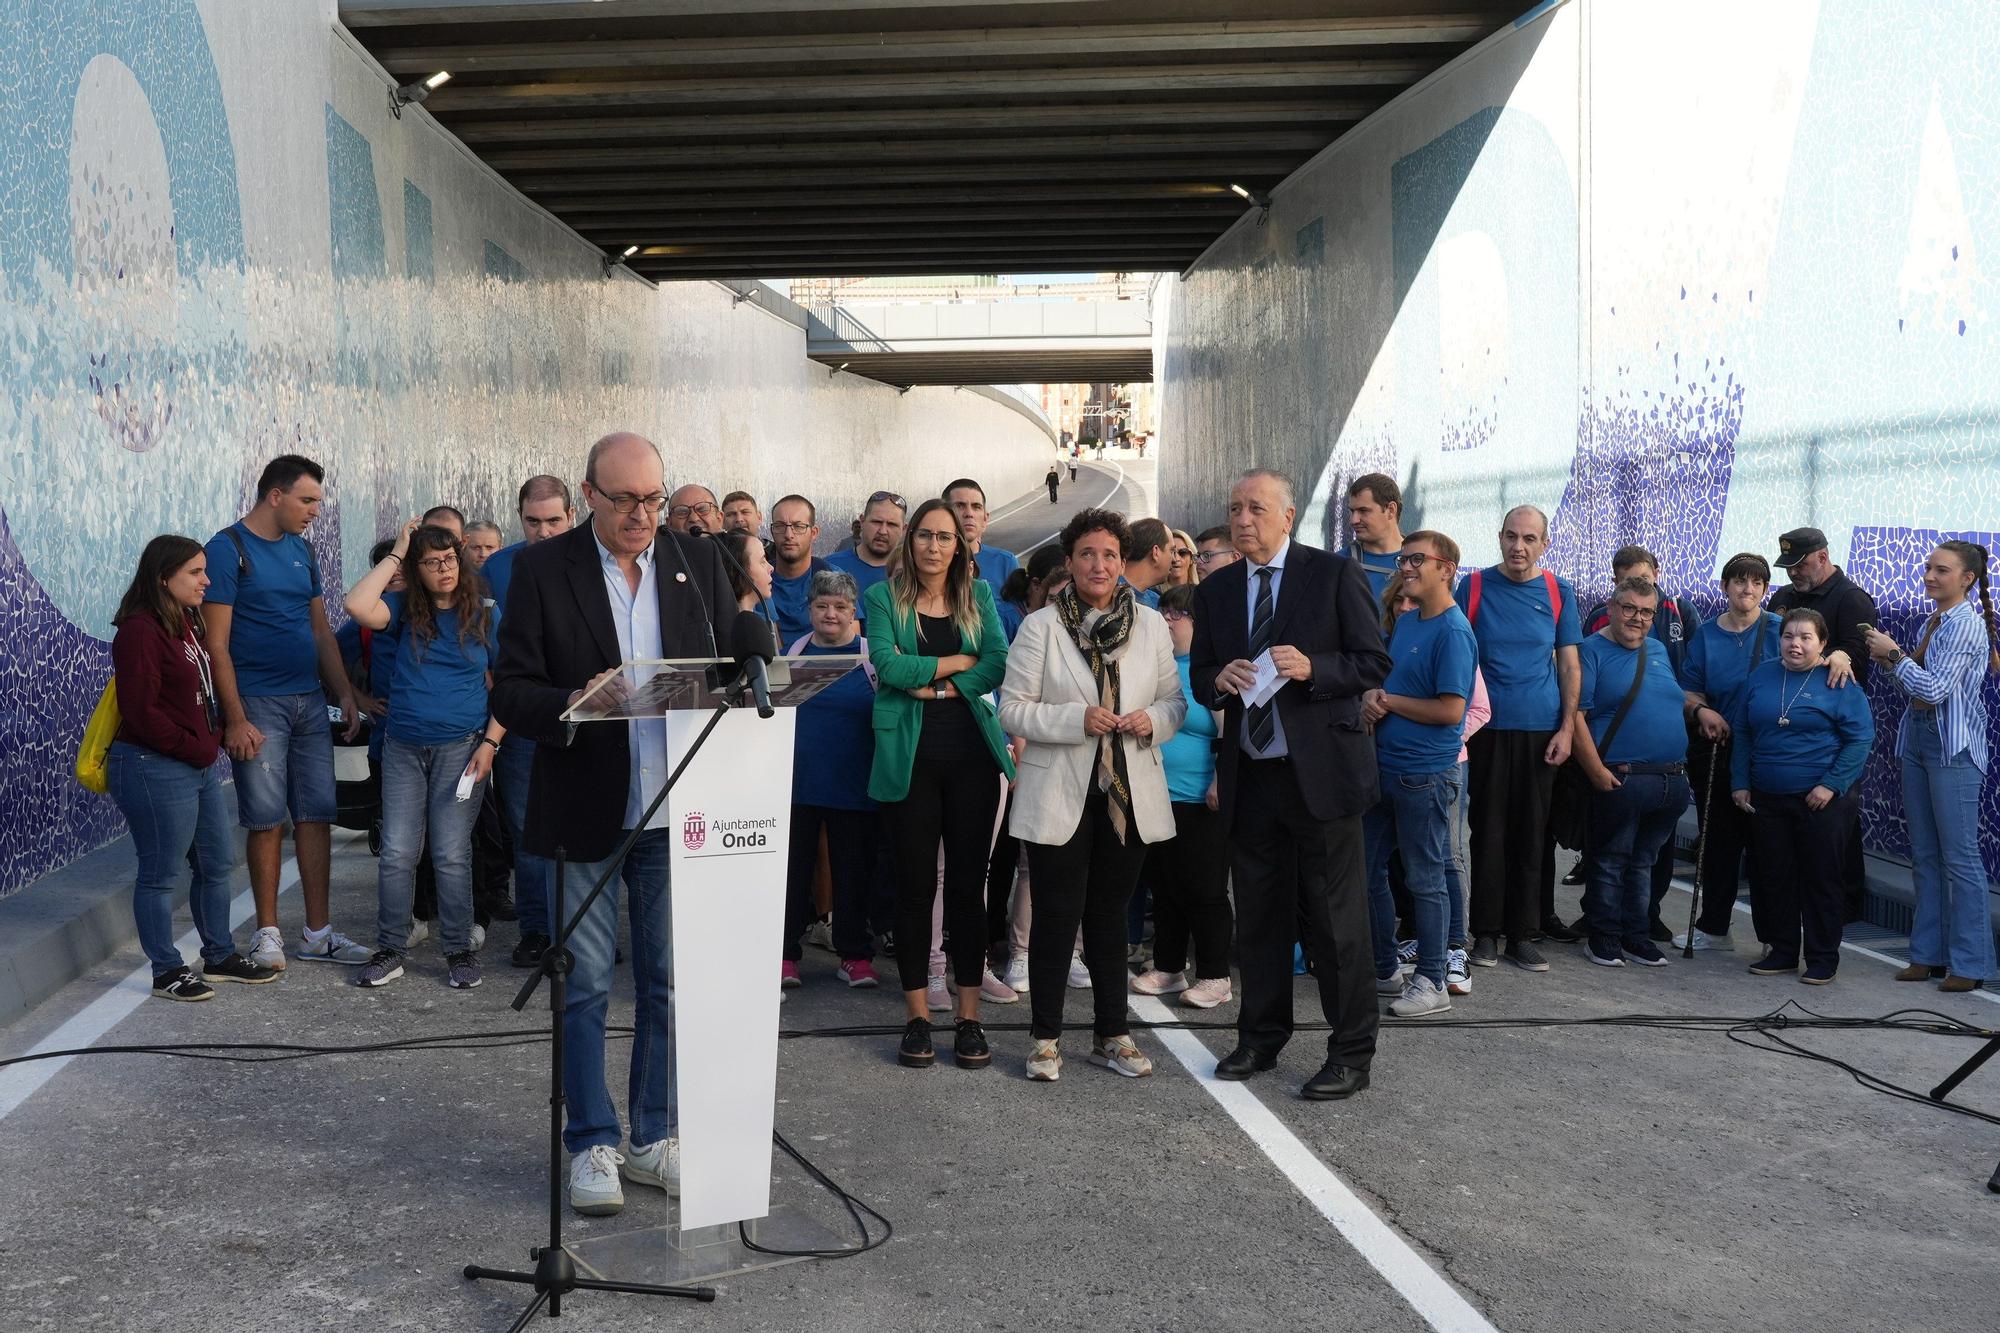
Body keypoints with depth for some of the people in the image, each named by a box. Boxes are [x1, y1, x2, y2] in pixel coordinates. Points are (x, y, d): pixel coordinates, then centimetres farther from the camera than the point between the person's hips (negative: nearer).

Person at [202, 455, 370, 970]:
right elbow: (216, 643, -11)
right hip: (257, 705, -6)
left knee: (316, 816, 6)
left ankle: (318, 933, 13)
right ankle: (267, 932, 11)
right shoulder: (227, 549, -7)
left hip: (309, 701, 6)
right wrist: (235, 719, -16)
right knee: (267, 821, -2)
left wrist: (346, 695, 12)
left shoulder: (301, 550, 13)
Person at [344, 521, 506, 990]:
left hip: (461, 748, -2)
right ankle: (391, 950, 12)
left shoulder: (484, 614, 2)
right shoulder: (405, 609, 6)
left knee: (451, 855, -1)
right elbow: (358, 606, -15)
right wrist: (395, 554, -6)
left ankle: (459, 951, 10)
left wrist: (490, 743, -6)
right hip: (404, 748, 2)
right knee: (397, 854, 1)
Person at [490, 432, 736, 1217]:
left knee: (668, 983, 10)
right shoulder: (543, 569, -4)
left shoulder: (699, 563, 5)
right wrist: (575, 703, -26)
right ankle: (591, 1146, 17)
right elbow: (510, 693, -7)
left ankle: (655, 1139, 23)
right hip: (584, 812, -3)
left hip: (674, 811, 3)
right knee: (586, 987, 5)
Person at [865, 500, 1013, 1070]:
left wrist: (938, 685, -12)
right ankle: (917, 1018, 11)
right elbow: (888, 665, -10)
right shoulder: (884, 597, 4)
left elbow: (1000, 664, -3)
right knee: (915, 885, 2)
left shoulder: (978, 595, 11)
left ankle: (969, 1017, 10)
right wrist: (961, 661, -5)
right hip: (910, 758, -2)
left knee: (968, 884, 4)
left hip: (972, 755, 2)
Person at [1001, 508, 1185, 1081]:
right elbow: (1013, 710, -7)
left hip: (1130, 794, 3)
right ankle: (1046, 1039, 13)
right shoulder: (1041, 626, -4)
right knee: (1057, 915, 2)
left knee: (1110, 915, 14)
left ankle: (1112, 1034, 23)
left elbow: (1176, 701, 11)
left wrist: (1153, 720, -11)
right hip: (1059, 795, -3)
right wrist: (1078, 719, -20)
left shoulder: (1150, 625, 6)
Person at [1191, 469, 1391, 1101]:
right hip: (1250, 776, 5)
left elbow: (1374, 665, -5)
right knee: (1258, 916, 13)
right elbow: (1199, 678, 13)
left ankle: (1351, 1054, 9)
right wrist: (1219, 680, -10)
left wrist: (1311, 668, -21)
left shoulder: (1335, 574, -3)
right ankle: (1261, 1036, 27)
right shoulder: (1215, 590, 11)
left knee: (1337, 919, -1)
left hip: (1321, 770, -4)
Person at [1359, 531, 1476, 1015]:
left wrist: (1387, 701, -11)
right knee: (1367, 870, 14)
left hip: (1425, 774, -9)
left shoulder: (1453, 632, -15)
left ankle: (1431, 982, 13)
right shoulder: (1404, 622, 10)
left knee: (1425, 880, 2)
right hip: (1384, 767, 9)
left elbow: (1450, 709, -20)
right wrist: (1371, 700, -2)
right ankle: (1384, 970, 27)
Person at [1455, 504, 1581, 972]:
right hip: (1487, 729, -1)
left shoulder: (1558, 592, 4)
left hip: (1540, 731, 2)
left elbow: (1569, 665, 6)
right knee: (1489, 831, 2)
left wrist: (1566, 728, -1)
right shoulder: (1474, 586, 0)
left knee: (1530, 833, 7)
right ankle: (1486, 931, 10)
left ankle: (1521, 933, 14)